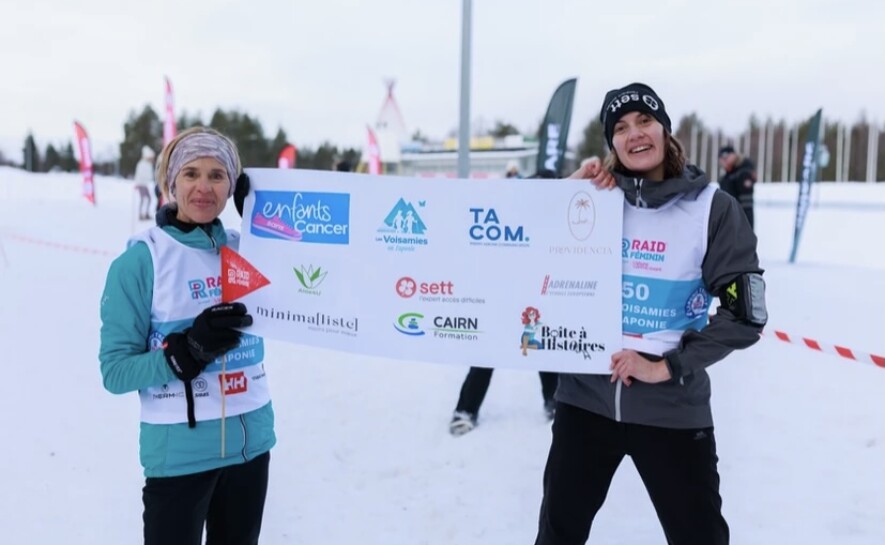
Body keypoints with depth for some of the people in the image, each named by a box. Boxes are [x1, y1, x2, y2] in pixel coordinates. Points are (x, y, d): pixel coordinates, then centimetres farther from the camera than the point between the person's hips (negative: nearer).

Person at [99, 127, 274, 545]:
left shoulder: (244, 249, 0)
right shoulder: (139, 261, -12)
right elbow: (115, 371, -10)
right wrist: (188, 349, -26)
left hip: (251, 442, 5)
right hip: (179, 452, -4)